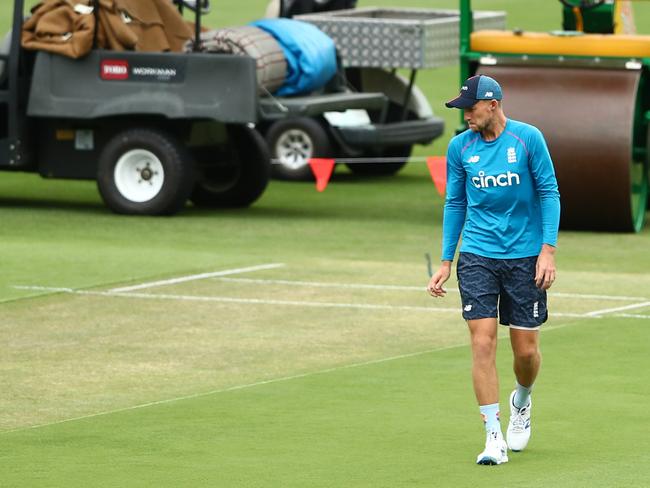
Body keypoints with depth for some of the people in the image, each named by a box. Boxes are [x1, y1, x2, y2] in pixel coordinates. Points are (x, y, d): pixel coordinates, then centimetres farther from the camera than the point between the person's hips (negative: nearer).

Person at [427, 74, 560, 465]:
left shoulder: (528, 138, -6)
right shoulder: (460, 147, 2)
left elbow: (549, 192, -3)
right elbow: (455, 204, 11)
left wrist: (548, 250, -11)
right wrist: (446, 262, 9)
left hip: (525, 257, -1)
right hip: (477, 257, 1)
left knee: (527, 350, 4)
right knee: (483, 343, -11)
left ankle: (522, 401, 38)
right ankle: (494, 436, -7)